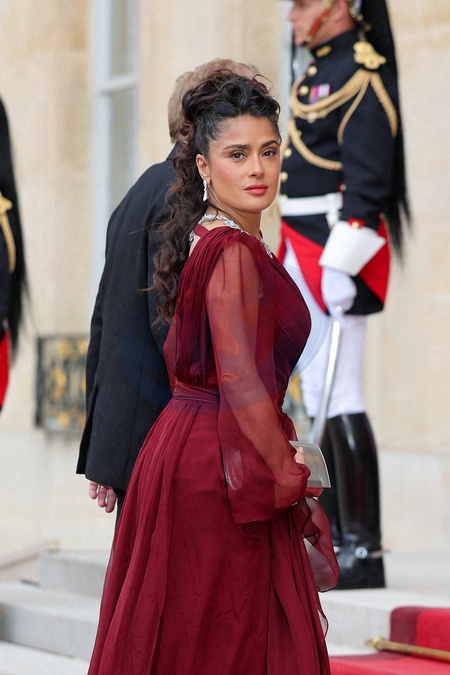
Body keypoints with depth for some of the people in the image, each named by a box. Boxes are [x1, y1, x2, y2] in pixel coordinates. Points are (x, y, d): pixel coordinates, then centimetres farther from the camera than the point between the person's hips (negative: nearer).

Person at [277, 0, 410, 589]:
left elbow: (367, 178, -19)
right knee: (317, 394, 10)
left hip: (338, 249, -10)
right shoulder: (319, 70, 17)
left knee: (339, 396, -11)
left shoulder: (362, 73, -13)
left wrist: (341, 264, -24)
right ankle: (334, 539, 14)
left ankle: (363, 551, -10)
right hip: (305, 252, 10)